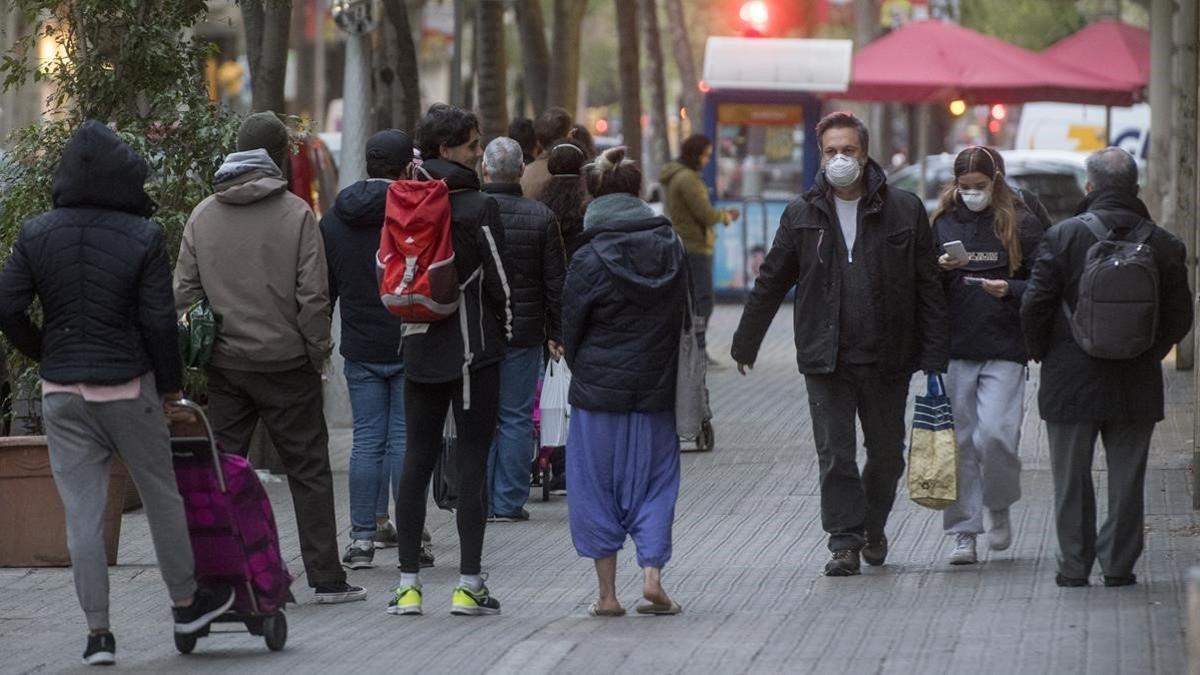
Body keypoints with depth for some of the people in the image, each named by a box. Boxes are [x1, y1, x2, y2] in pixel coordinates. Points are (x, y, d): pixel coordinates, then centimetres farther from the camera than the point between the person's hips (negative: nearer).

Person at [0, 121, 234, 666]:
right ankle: (186, 602, 28)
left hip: (62, 392, 2)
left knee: (82, 513, 4)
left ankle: (98, 632, 3)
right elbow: (159, 320, -10)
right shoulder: (142, 236, -9)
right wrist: (170, 382, 4)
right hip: (129, 387, -2)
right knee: (161, 496, 15)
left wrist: (46, 356, 11)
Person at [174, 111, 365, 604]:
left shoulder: (203, 215, 5)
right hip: (285, 362, -3)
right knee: (309, 471, 4)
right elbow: (313, 296, -11)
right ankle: (326, 578, 5)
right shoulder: (295, 213, -8)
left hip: (224, 364, 3)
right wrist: (318, 355, -1)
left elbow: (183, 292, 4)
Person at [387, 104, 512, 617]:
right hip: (474, 349, -5)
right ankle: (469, 585, -1)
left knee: (417, 459, 8)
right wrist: (504, 334, 9)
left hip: (419, 348, 5)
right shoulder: (478, 208, -11)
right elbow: (498, 281, -7)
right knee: (473, 460, 0)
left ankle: (409, 585, 7)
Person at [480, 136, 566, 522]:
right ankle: (508, 503, 6)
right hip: (524, 332, 0)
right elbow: (556, 282, -1)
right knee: (516, 418, 5)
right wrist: (556, 333, 8)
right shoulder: (540, 217, -4)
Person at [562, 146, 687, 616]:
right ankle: (652, 574, -2)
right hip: (655, 388, 3)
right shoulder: (670, 250, 1)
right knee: (653, 479, 12)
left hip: (598, 390, -3)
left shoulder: (589, 260, -12)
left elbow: (570, 330, -4)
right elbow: (681, 318, 9)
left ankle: (608, 593, 8)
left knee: (596, 484, 7)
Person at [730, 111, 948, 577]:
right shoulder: (802, 215, 5)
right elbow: (770, 284, 12)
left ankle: (873, 527, 32)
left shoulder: (905, 211, 0)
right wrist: (745, 343, 14)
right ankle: (846, 542, 3)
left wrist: (934, 358, -4)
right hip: (825, 359, 0)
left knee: (887, 453, 10)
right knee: (835, 455, -3)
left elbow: (928, 289, 1)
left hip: (887, 359, 0)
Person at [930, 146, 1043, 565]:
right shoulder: (943, 224, 11)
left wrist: (1010, 290, -14)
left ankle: (999, 509, 12)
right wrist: (940, 271, -8)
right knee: (959, 441, 1)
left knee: (995, 433, -14)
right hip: (955, 348, 3)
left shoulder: (1020, 224, 3)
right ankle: (964, 533, 7)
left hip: (1004, 350, -3)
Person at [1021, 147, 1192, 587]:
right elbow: (1179, 317, 2)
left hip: (1071, 381, -2)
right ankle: (1118, 564, 11)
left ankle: (1074, 564, 9)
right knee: (1126, 478, 10)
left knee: (1072, 477, 8)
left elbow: (1034, 306, -9)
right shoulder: (1163, 244, -3)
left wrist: (1043, 353, 8)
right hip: (1137, 384, 2)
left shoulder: (1063, 237, -9)